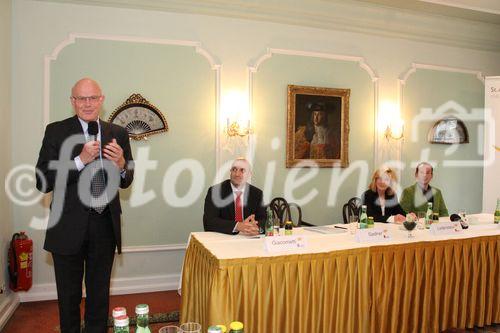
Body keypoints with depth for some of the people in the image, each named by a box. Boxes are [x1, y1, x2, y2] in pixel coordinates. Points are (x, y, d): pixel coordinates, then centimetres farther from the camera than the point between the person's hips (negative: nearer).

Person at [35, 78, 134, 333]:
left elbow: (126, 181, 7)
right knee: (69, 296, 16)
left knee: (100, 294, 19)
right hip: (69, 226, -2)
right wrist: (80, 160, -22)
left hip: (105, 224, 2)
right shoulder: (56, 131, -5)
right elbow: (42, 182, -12)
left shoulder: (118, 133, 3)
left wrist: (121, 165, -15)